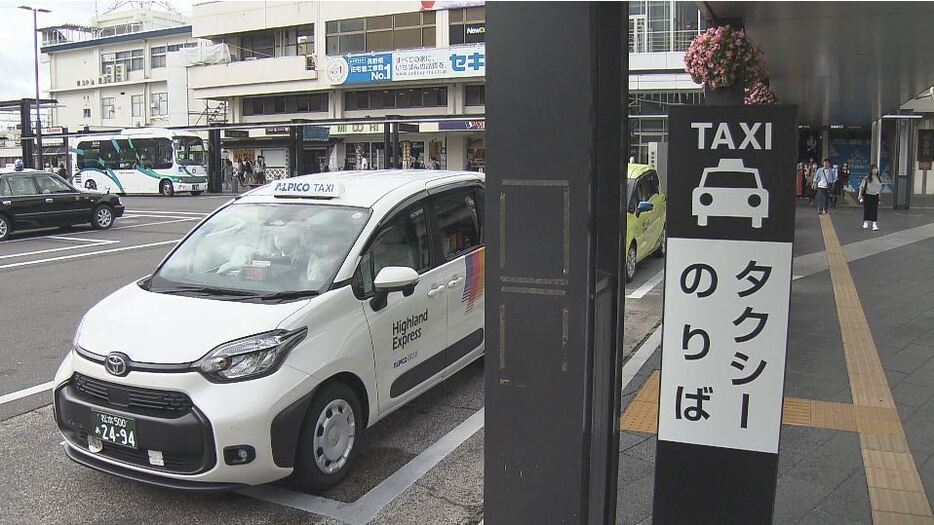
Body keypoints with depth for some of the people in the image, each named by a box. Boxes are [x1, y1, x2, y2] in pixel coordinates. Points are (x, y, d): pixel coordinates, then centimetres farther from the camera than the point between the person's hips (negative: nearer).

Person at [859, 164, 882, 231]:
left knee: (875, 211, -4)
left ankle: (874, 224, -7)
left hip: (875, 196, 2)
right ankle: (866, 222, 22)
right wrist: (860, 195, -6)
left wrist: (879, 195, 15)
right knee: (866, 210, 6)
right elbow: (861, 187, -3)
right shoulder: (866, 178, -5)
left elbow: (880, 188, 16)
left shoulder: (879, 179, 7)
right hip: (867, 196, -2)